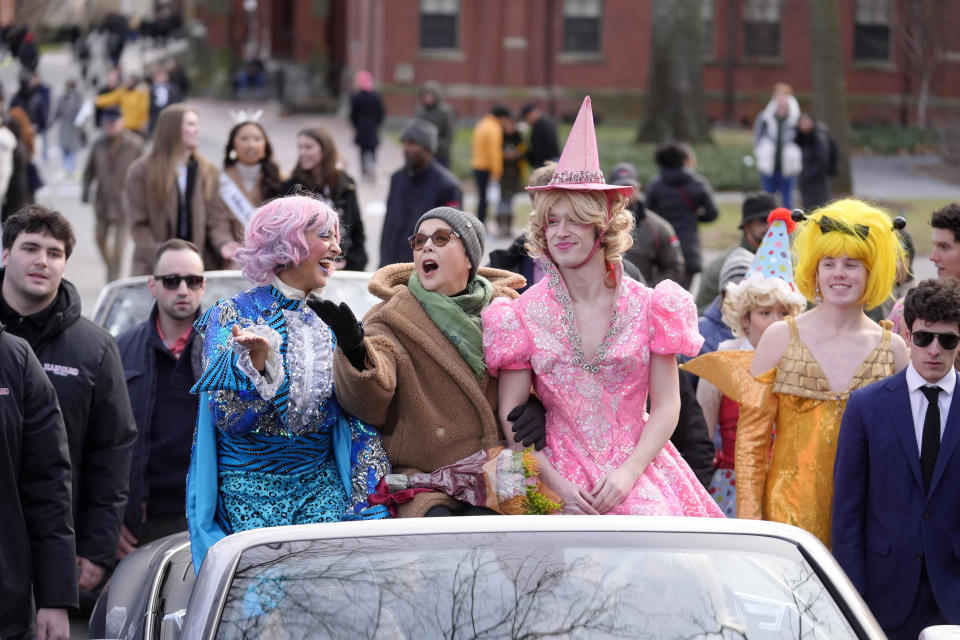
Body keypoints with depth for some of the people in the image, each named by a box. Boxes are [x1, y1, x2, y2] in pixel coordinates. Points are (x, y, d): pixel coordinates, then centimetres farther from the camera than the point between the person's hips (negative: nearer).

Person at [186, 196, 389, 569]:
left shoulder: (331, 323, 12)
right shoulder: (234, 315, -1)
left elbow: (358, 415, 13)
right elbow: (229, 417, -11)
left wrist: (364, 494, 1)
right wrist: (258, 359, -27)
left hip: (321, 485, 3)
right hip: (249, 492, -3)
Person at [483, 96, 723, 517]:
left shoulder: (645, 306, 4)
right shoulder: (524, 315, 3)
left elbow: (666, 404, 3)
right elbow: (511, 416, 2)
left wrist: (628, 474, -11)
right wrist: (558, 485, -11)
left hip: (637, 471, 0)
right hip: (561, 478, 0)